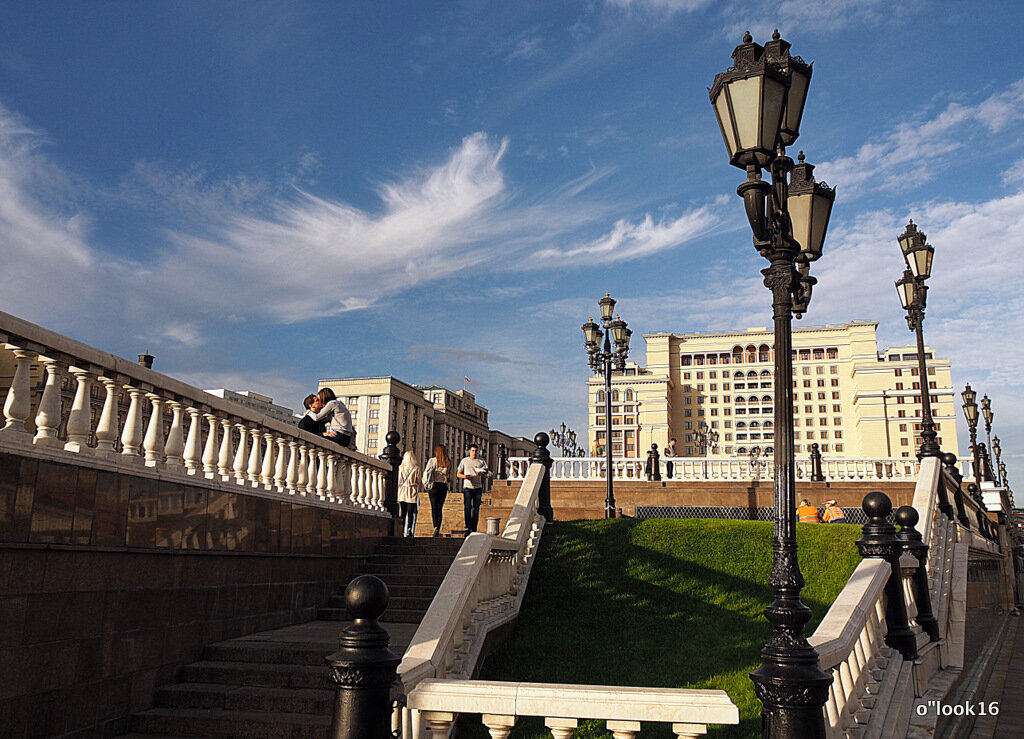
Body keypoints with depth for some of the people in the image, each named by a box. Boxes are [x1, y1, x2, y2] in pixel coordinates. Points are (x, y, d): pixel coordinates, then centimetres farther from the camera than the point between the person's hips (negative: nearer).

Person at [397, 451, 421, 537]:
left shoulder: (401, 467, 2)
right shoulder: (416, 468, -2)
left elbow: (399, 481, 4)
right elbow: (418, 481, 2)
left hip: (402, 492, 2)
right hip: (413, 492, -2)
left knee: (402, 513, 7)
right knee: (410, 513, 0)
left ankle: (401, 531, 4)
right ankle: (409, 532, -8)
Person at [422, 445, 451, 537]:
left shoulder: (433, 460, -5)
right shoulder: (447, 462, 5)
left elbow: (427, 472, -8)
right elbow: (447, 474, 9)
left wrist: (425, 483, 1)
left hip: (434, 485, -3)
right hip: (444, 486, 3)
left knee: (434, 507, -5)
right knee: (440, 508, 7)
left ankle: (435, 527, -24)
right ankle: (438, 530, 5)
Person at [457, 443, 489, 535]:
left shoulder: (481, 462, 11)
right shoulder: (464, 461, 9)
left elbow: (486, 475, 8)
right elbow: (458, 474, 11)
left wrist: (481, 474, -15)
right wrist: (465, 476, -11)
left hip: (478, 487, 1)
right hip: (467, 487, -1)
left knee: (476, 509, 1)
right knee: (467, 507, -12)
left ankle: (474, 529, 7)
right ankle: (468, 528, -10)